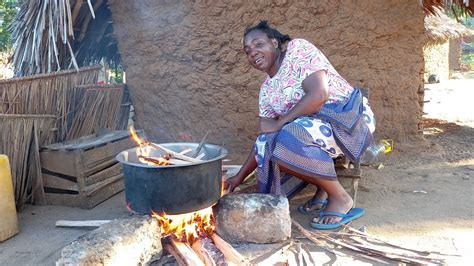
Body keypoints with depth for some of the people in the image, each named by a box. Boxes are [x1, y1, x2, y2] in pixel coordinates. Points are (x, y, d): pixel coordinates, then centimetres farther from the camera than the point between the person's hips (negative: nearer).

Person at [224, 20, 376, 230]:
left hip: (350, 119, -8)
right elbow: (263, 137, 10)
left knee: (290, 137, -32)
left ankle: (340, 198, -11)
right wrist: (240, 177, 5)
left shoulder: (299, 49, -8)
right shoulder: (267, 89, 11)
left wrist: (280, 123, -17)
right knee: (267, 145, -10)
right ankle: (323, 187, 7)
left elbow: (319, 94, -23)